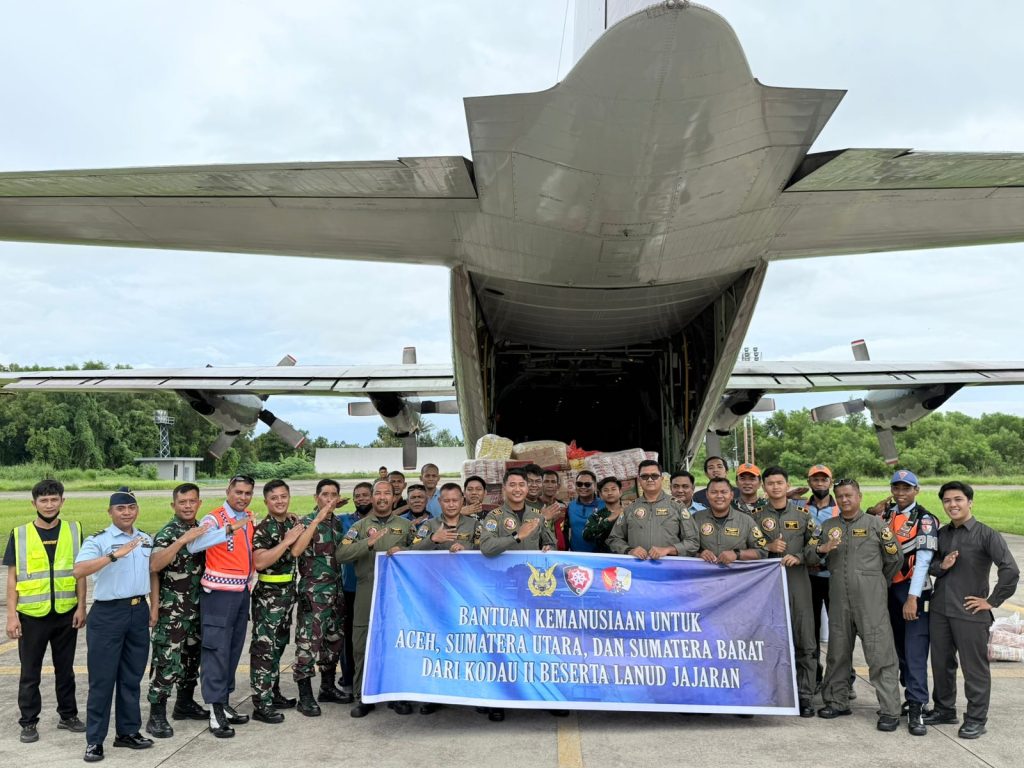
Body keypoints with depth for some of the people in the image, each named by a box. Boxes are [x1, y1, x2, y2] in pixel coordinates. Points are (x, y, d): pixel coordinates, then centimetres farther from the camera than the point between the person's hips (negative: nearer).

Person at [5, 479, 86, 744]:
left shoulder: (74, 531, 2)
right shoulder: (19, 535, -2)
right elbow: (12, 577, -1)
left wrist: (81, 606, -2)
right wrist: (11, 615, -6)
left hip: (66, 613, 1)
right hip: (31, 615, -1)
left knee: (65, 669, 13)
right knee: (30, 672, 8)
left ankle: (68, 715, 26)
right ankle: (29, 722, 20)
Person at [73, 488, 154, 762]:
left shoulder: (146, 540, 10)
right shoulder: (98, 540, -8)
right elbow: (79, 570, -25)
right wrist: (114, 555, -35)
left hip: (139, 612, 5)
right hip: (107, 614, -5)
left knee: (132, 676, 12)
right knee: (102, 678, 0)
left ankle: (128, 731, 23)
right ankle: (94, 739, 10)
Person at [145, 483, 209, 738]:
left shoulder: (202, 531, 9)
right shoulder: (166, 533, -11)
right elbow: (154, 566, -27)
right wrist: (183, 540, -33)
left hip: (197, 609, 7)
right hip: (171, 611, -7)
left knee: (192, 657, 16)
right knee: (167, 662, -5)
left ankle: (185, 704, 30)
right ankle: (157, 716, 2)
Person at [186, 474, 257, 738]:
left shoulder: (249, 518, 8)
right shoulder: (214, 518, -13)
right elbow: (195, 545, -34)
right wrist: (230, 529, -43)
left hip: (242, 592, 7)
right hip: (219, 594, -7)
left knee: (234, 650, 14)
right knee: (217, 650, -5)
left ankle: (224, 703, 24)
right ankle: (216, 712, -1)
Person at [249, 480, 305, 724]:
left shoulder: (294, 523, 8)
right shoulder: (262, 529, -13)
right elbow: (259, 562, -24)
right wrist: (286, 541, -22)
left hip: (288, 592, 8)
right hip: (267, 594, -7)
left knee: (278, 646, 16)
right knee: (264, 648, -5)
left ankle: (274, 693, 28)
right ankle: (261, 704, -1)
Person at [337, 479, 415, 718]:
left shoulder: (406, 525, 12)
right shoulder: (359, 526, 10)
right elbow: (341, 554, -4)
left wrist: (403, 551, -14)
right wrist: (368, 543, -17)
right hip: (367, 592, 0)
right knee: (362, 645, 2)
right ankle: (363, 697, 14)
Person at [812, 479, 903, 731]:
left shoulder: (876, 524, 2)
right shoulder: (828, 527, 12)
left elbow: (895, 559, 8)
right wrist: (822, 549, -14)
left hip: (871, 600, -4)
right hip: (838, 600, 4)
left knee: (881, 654, -5)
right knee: (838, 652, 12)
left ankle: (890, 710, 1)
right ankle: (837, 701, 24)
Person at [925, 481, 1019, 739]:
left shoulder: (986, 534, -10)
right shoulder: (941, 534, 9)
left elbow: (1010, 571, -16)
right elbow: (929, 565, 15)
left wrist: (992, 601, -12)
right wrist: (941, 566, -7)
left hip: (970, 612, -6)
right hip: (939, 610, 6)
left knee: (974, 667, 4)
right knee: (941, 663, 15)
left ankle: (976, 719, 17)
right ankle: (944, 709, 31)